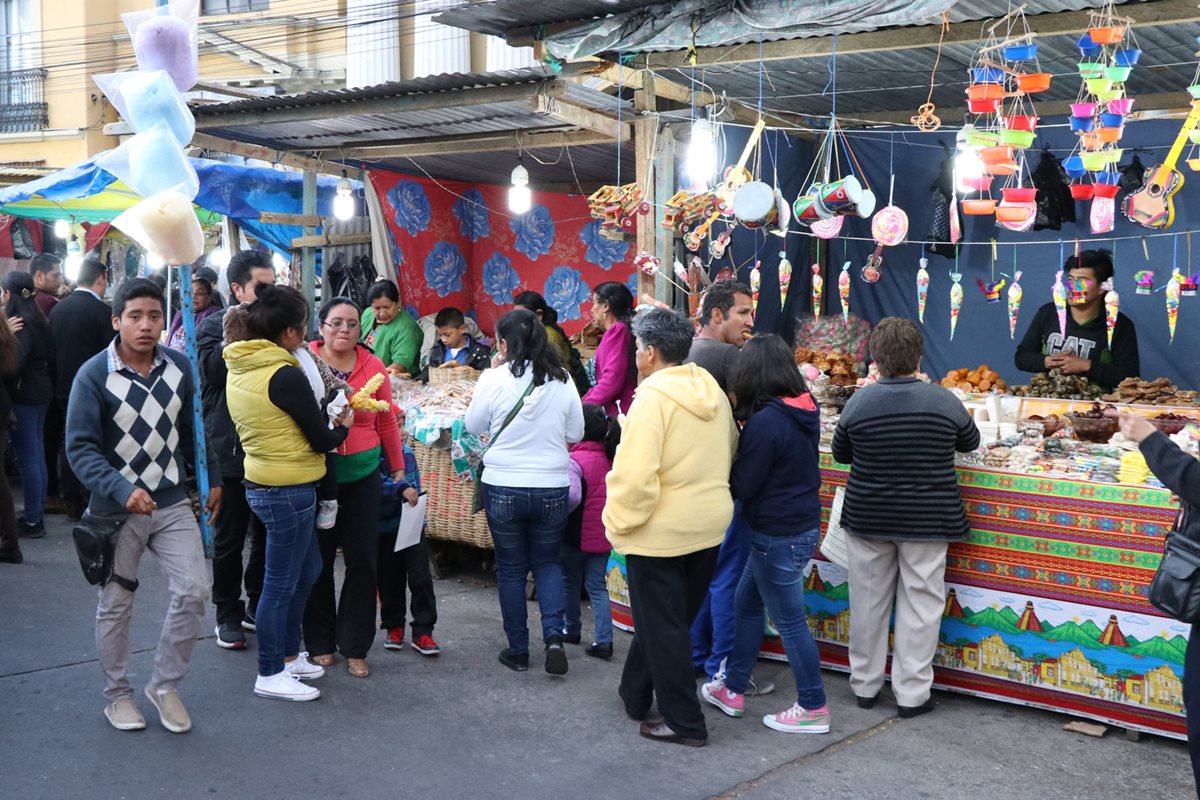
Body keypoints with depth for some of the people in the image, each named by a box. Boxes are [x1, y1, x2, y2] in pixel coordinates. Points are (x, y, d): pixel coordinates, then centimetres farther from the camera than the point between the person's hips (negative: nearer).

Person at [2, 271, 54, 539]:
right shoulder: (37, 320, 8)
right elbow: (50, 357, 9)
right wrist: (44, 378, 10)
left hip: (24, 395, -9)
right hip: (41, 391, 9)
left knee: (28, 459, -3)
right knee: (37, 456, 14)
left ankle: (32, 520, 3)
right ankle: (36, 512, 22)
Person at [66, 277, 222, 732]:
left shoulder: (179, 367, -2)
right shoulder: (93, 375, -14)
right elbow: (80, 448, -18)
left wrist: (212, 478, 12)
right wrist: (123, 490, -30)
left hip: (172, 502, 3)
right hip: (116, 508, -3)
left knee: (194, 589, -4)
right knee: (116, 605, 9)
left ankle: (165, 685, 16)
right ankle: (117, 694, 29)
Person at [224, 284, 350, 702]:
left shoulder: (238, 369, 6)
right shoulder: (285, 375, -21)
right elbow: (321, 439, -14)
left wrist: (325, 421, 11)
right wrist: (343, 427, 6)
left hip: (262, 483, 9)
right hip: (288, 491, -9)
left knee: (307, 569, 22)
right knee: (281, 583, 3)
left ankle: (288, 654, 33)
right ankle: (270, 675, 15)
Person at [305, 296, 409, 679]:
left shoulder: (373, 367, -1)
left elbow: (387, 422, 7)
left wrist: (398, 468, 11)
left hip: (362, 476, 1)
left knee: (362, 561, 4)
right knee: (318, 560, 10)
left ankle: (355, 647, 16)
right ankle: (320, 642, 25)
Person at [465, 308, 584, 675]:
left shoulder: (494, 379, -12)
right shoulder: (562, 380, -6)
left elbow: (474, 425, 3)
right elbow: (575, 434, 3)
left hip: (503, 487, -1)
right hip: (552, 488, 2)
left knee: (510, 568, 13)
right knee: (548, 563, 18)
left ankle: (517, 650, 20)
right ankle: (554, 636, 1)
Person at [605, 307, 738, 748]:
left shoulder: (653, 398, -21)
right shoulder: (713, 391, 4)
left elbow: (635, 474, -26)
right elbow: (730, 451, 14)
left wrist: (619, 522, -13)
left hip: (661, 531, -8)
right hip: (710, 525, 8)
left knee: (662, 626, 5)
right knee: (671, 617, 21)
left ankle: (685, 722, 12)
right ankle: (636, 692, 38)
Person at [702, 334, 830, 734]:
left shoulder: (766, 421, -23)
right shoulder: (803, 410, 3)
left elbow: (741, 486, -17)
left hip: (779, 535, -9)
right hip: (803, 524, 9)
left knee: (789, 621, 3)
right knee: (747, 603, 20)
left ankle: (813, 709, 15)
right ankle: (733, 689, 30)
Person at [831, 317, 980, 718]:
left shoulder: (859, 402, -9)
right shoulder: (944, 401, -9)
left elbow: (840, 453, 4)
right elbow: (970, 442, 10)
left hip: (868, 516, 1)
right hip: (926, 519, -1)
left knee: (869, 599, 13)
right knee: (920, 602, 8)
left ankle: (865, 684, 24)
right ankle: (911, 692, 12)